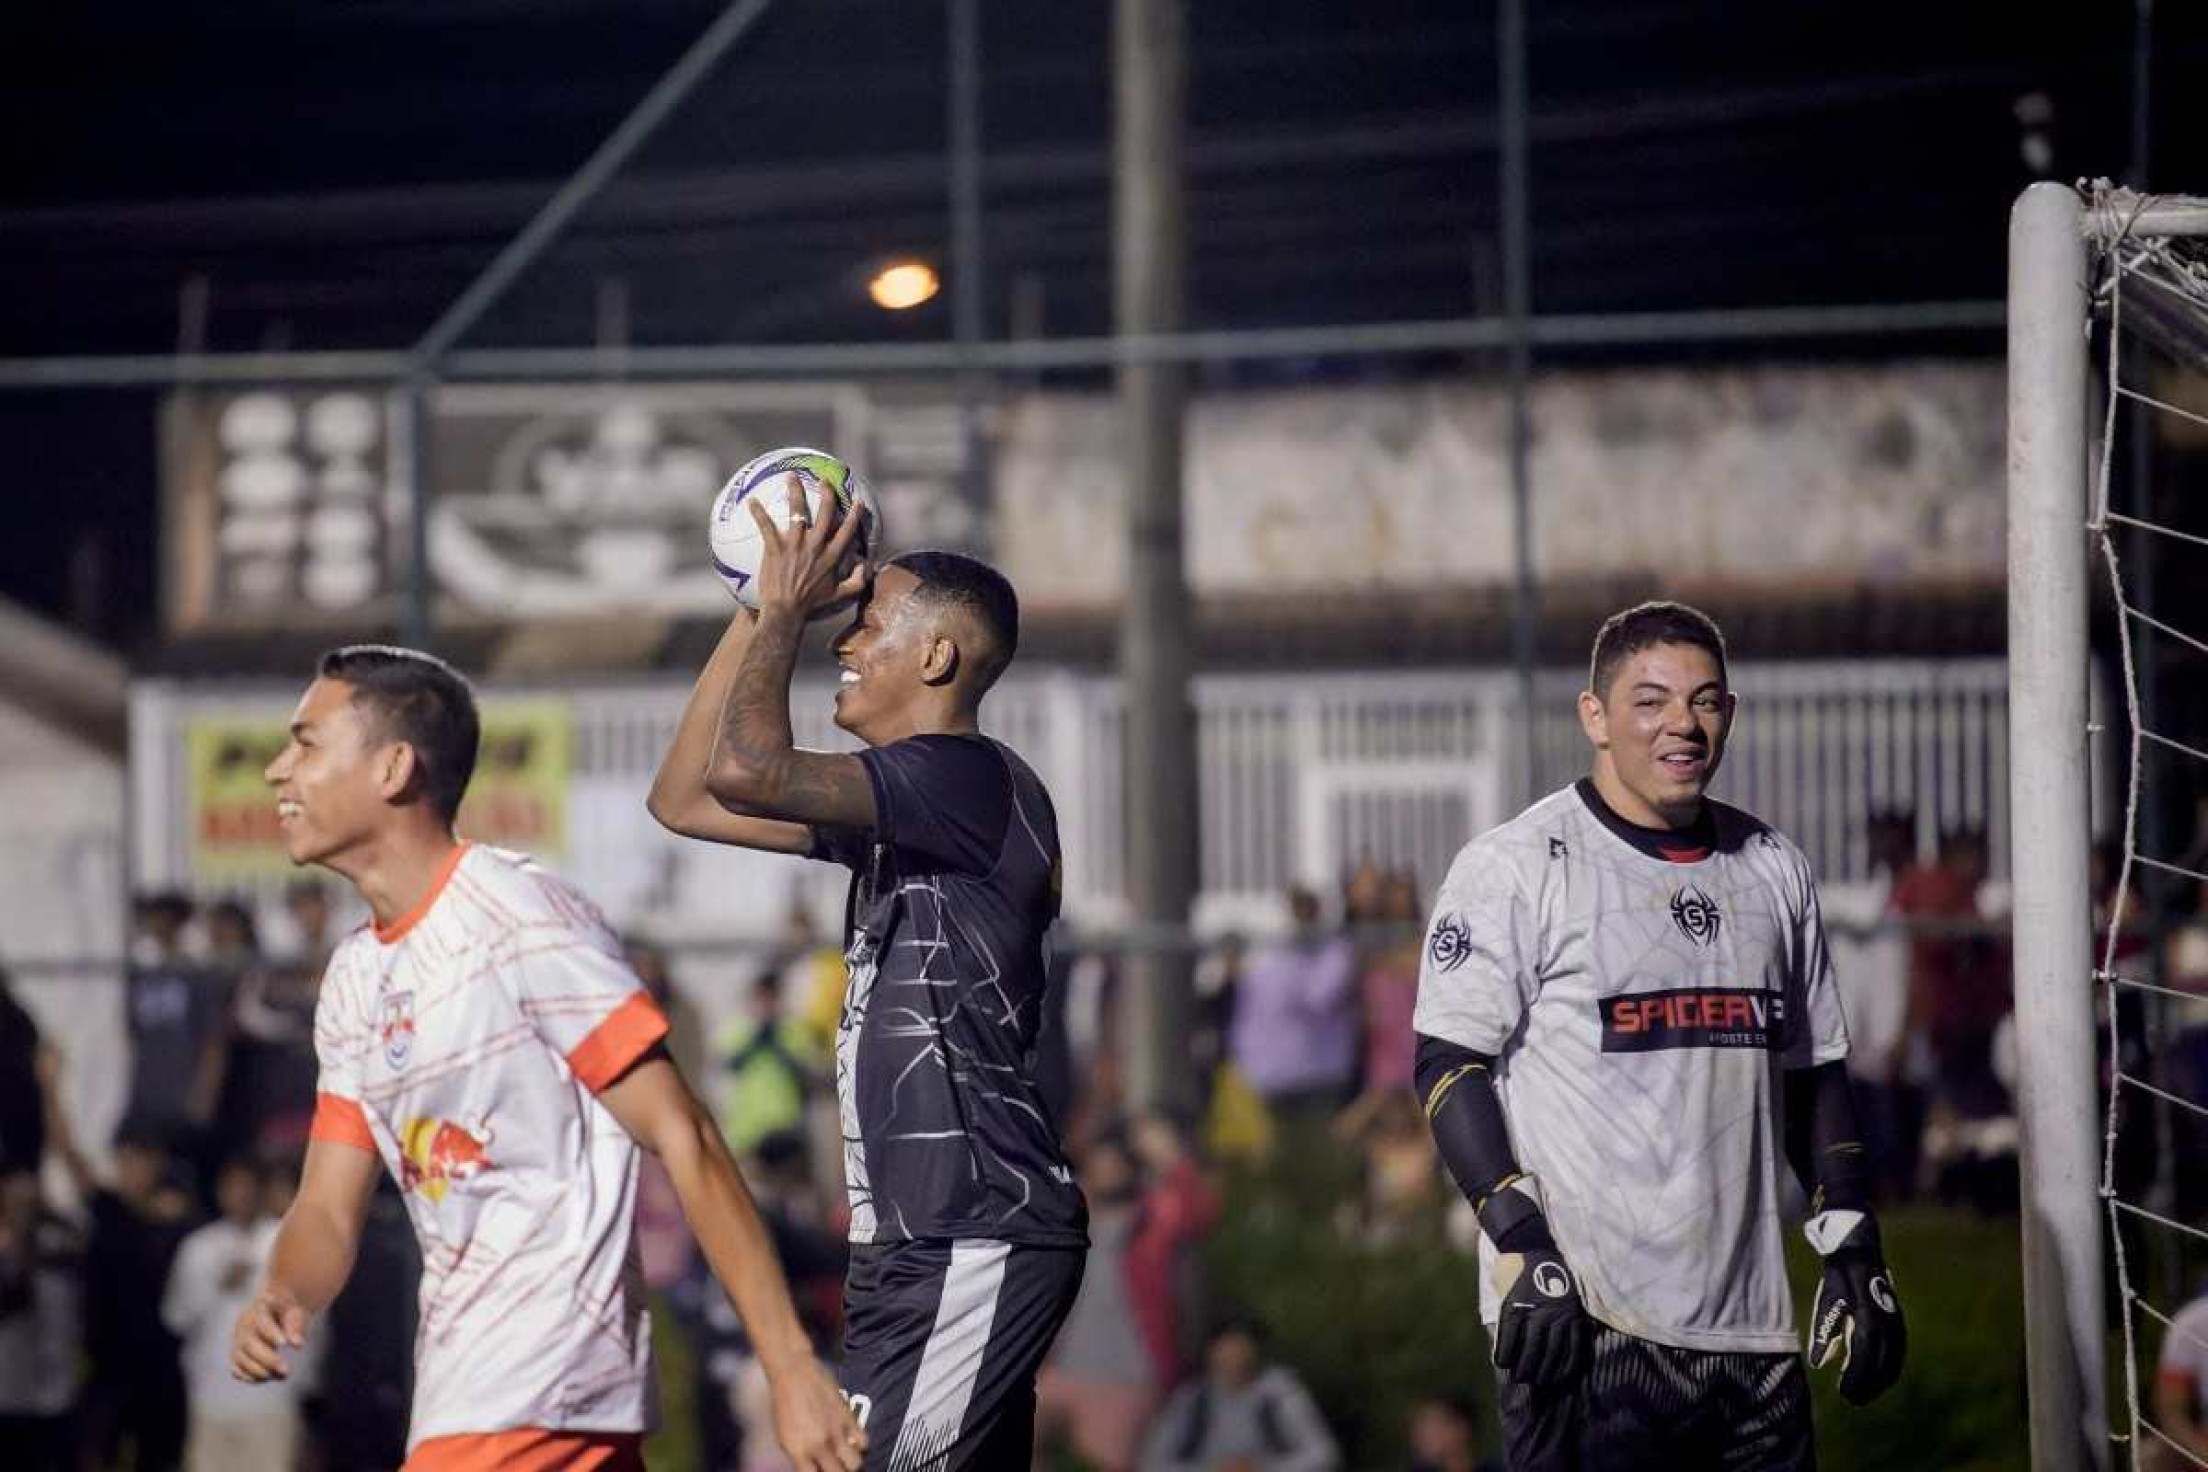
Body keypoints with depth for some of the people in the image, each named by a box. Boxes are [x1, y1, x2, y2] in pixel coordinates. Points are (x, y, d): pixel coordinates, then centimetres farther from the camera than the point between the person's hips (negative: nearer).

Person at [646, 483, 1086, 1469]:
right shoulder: (898, 809, 18)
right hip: (919, 1243, 10)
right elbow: (685, 797, 24)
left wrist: (786, 610, -8)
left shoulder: (973, 779, -12)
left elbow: (745, 769, -24)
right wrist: (758, 612, 19)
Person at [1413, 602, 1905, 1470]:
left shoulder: (1774, 871, 16)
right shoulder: (1512, 869, -2)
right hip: (1587, 1323, -6)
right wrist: (1527, 1249, -15)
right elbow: (1448, 1068, -6)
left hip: (1750, 1330, 6)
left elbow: (1815, 1075, 23)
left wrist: (1852, 1251, 14)